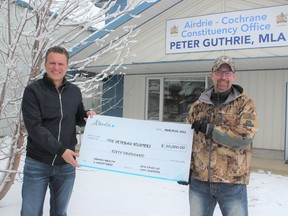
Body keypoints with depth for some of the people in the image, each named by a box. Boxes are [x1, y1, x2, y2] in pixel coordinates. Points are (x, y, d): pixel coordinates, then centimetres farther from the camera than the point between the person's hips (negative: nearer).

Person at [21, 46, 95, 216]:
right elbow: (34, 127, -17)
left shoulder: (75, 92, 5)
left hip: (66, 165, 3)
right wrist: (61, 150, -25)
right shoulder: (33, 91, -8)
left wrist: (87, 116, -6)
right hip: (37, 164, -3)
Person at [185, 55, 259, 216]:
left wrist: (209, 129, -16)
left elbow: (246, 136, -17)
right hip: (199, 181, 3)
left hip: (233, 183, -3)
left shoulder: (245, 104, -3)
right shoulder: (198, 106, 7)